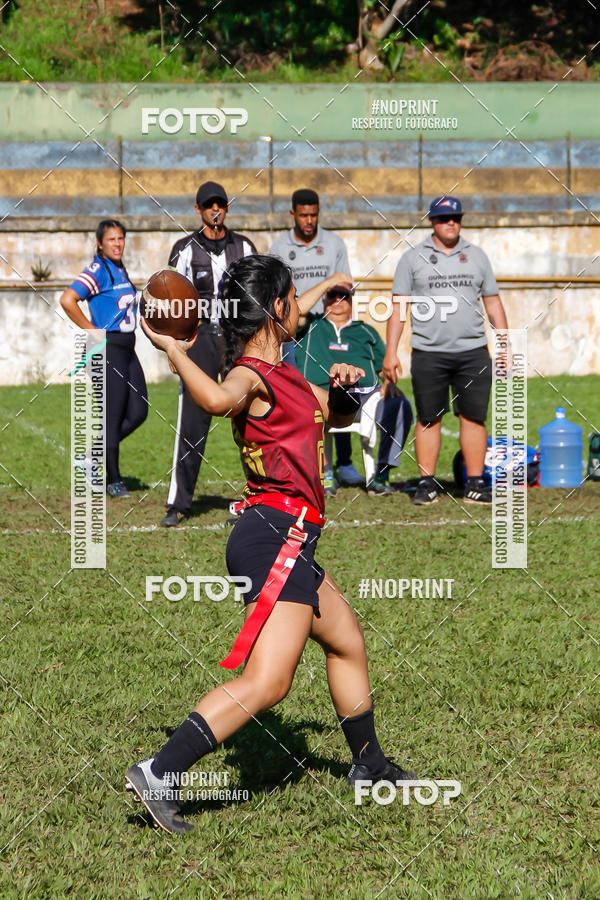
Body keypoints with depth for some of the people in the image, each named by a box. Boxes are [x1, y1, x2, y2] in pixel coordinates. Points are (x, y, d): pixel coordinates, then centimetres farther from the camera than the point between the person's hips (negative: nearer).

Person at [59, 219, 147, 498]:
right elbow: (67, 300, -23)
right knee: (113, 414, -4)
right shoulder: (98, 271, -11)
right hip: (108, 349, -9)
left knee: (138, 412, 4)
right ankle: (114, 480, 6)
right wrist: (92, 331, -17)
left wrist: (130, 332, 15)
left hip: (126, 349, 9)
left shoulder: (120, 270, 15)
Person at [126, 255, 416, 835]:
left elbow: (337, 414, 31)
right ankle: (159, 774, -25)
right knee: (267, 682, -19)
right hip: (276, 533, -11)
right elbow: (218, 400, -38)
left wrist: (342, 387, 9)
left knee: (347, 642, 27)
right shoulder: (250, 374, -12)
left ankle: (369, 765, 43)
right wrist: (172, 349, -27)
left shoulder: (280, 374, 17)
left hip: (287, 542, 11)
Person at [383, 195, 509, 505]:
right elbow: (398, 306, 4)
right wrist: (390, 352, -4)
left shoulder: (476, 256, 13)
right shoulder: (413, 258, 6)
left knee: (474, 417, -1)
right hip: (428, 352, -2)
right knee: (428, 419, 1)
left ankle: (475, 485, 3)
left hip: (473, 352, 2)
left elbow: (493, 303, 15)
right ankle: (427, 483, 8)